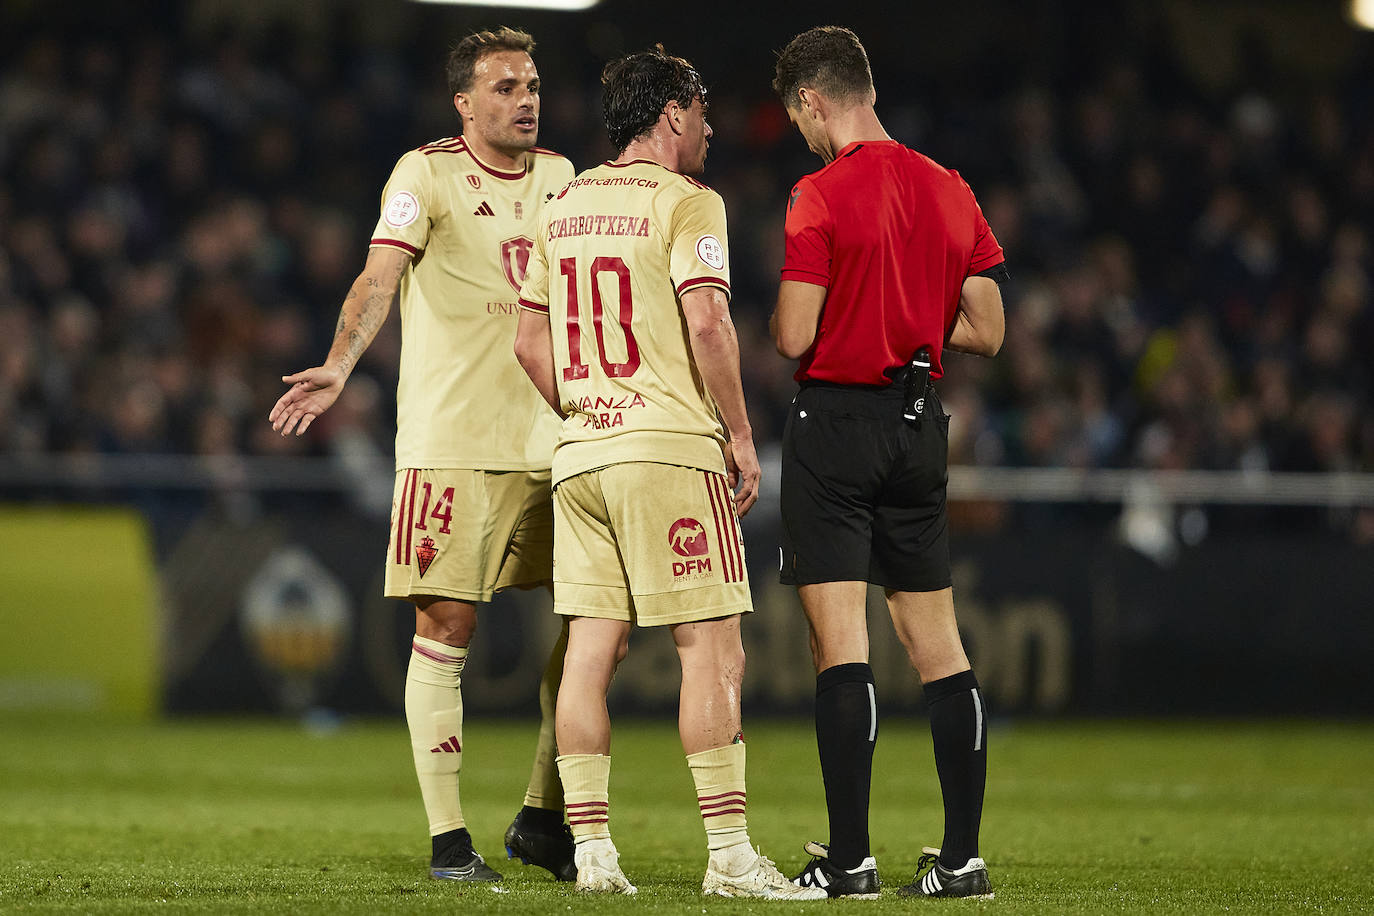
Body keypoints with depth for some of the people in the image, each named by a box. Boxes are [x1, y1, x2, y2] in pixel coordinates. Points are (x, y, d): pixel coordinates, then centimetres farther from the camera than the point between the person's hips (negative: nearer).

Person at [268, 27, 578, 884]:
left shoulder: (557, 176, 12)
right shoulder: (427, 173, -6)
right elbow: (380, 276, -19)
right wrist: (340, 364, -35)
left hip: (551, 441, 6)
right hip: (450, 442, -6)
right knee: (447, 626, -7)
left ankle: (545, 817, 16)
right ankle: (448, 836, -1)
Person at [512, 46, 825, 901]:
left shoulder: (563, 207, 14)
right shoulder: (686, 201, -7)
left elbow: (531, 341, 18)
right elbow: (707, 325, -17)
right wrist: (740, 435, -9)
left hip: (581, 449, 7)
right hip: (672, 448, -7)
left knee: (592, 650, 6)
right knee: (714, 652, -5)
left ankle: (592, 851, 4)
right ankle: (730, 854, -9)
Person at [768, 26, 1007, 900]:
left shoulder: (821, 195, -12)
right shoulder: (950, 190, 8)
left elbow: (794, 336, -15)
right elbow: (987, 330, 9)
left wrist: (781, 308, 7)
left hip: (837, 418, -6)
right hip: (922, 425, 6)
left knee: (840, 640, -6)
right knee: (938, 641, 10)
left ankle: (850, 856, -8)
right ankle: (963, 856, 9)